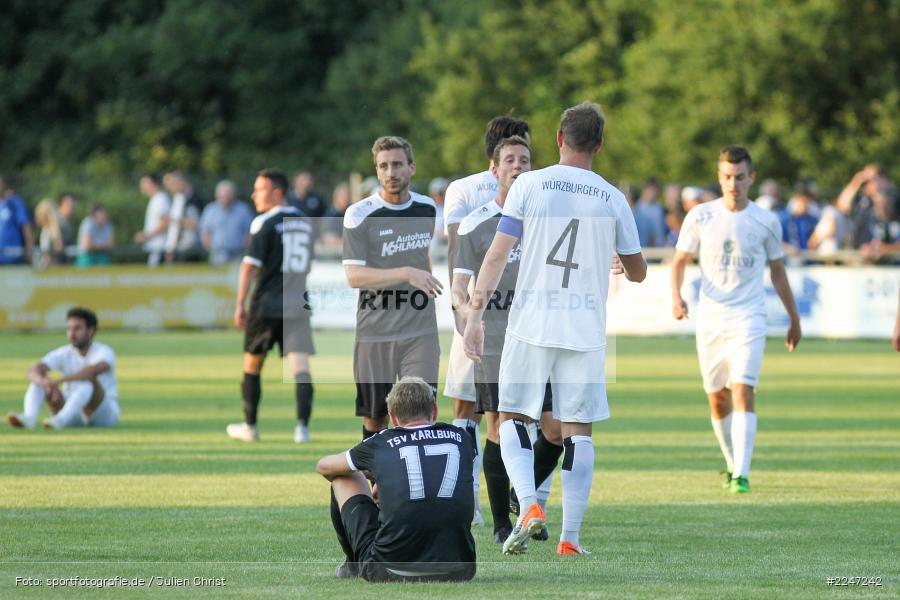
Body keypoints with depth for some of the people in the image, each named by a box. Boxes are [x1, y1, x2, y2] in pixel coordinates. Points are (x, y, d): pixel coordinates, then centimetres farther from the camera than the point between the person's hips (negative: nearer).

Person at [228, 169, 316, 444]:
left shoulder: (264, 223, -9)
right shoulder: (304, 222, 12)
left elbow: (250, 265, -12)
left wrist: (240, 304, -9)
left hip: (267, 305, -4)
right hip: (298, 304, 4)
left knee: (252, 363, 12)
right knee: (300, 367, -4)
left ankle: (250, 426, 19)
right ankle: (302, 426, -18)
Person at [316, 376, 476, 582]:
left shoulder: (381, 443, 7)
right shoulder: (461, 439, 11)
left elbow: (324, 467, 28)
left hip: (389, 573, -2)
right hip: (458, 571, 2)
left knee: (343, 478, 24)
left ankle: (355, 565, 41)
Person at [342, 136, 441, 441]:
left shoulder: (426, 208, 7)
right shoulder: (359, 215, -9)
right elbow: (354, 276, -18)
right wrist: (406, 273, -28)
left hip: (420, 330, 2)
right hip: (375, 333, -2)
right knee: (375, 418, 6)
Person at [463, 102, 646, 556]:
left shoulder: (528, 185, -2)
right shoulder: (613, 199, 4)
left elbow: (497, 254, -6)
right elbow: (638, 272, 14)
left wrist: (474, 314, -3)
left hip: (531, 324, -1)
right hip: (585, 331, 1)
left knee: (512, 420, 8)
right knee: (578, 431, 7)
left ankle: (529, 505, -15)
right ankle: (570, 537, 3)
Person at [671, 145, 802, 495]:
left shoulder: (766, 222, 2)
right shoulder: (700, 217, 2)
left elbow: (777, 272, 13)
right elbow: (680, 260, 7)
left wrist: (794, 319, 18)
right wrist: (676, 296, -12)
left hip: (748, 319, -2)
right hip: (709, 318, 2)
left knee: (743, 391, -17)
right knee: (717, 399, 8)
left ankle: (741, 475, -22)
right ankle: (732, 464, 28)